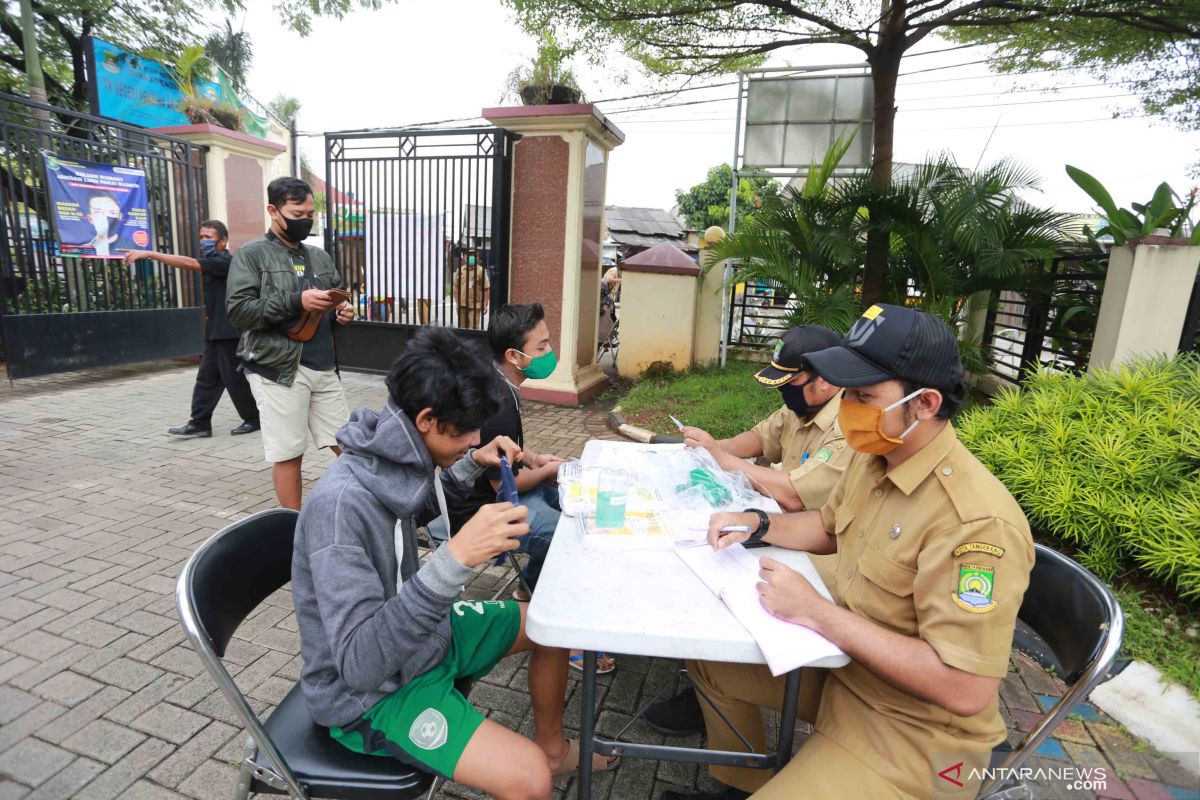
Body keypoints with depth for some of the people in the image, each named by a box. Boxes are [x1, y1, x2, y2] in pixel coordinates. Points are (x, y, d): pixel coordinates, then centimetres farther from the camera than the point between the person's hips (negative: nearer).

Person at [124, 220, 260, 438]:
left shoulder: (226, 262, -13)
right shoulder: (215, 262, 19)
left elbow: (189, 263, -25)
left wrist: (150, 254, -27)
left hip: (229, 333, -10)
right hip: (215, 332, 10)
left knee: (235, 379, -3)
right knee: (206, 378, 7)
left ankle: (254, 419, 10)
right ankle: (199, 424, 10)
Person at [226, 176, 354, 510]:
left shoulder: (320, 256, 16)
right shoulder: (251, 254, -1)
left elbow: (336, 299, 25)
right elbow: (238, 310, -11)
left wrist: (342, 311, 1)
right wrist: (296, 302, -20)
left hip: (324, 367, 6)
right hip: (278, 369, -5)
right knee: (289, 454, 2)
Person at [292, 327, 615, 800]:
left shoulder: (395, 461, -9)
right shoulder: (339, 504, -33)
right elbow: (359, 663, -35)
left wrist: (473, 465, 1)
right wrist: (455, 559, -44)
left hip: (425, 635, 8)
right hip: (369, 694, -8)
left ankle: (554, 747, 37)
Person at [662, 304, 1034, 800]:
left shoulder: (975, 522, -31)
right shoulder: (874, 458, -4)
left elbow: (966, 690, -31)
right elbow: (829, 527, 15)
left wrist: (817, 611, -31)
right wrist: (758, 525, -3)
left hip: (914, 729, -8)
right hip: (844, 658, 8)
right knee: (711, 659, 14)